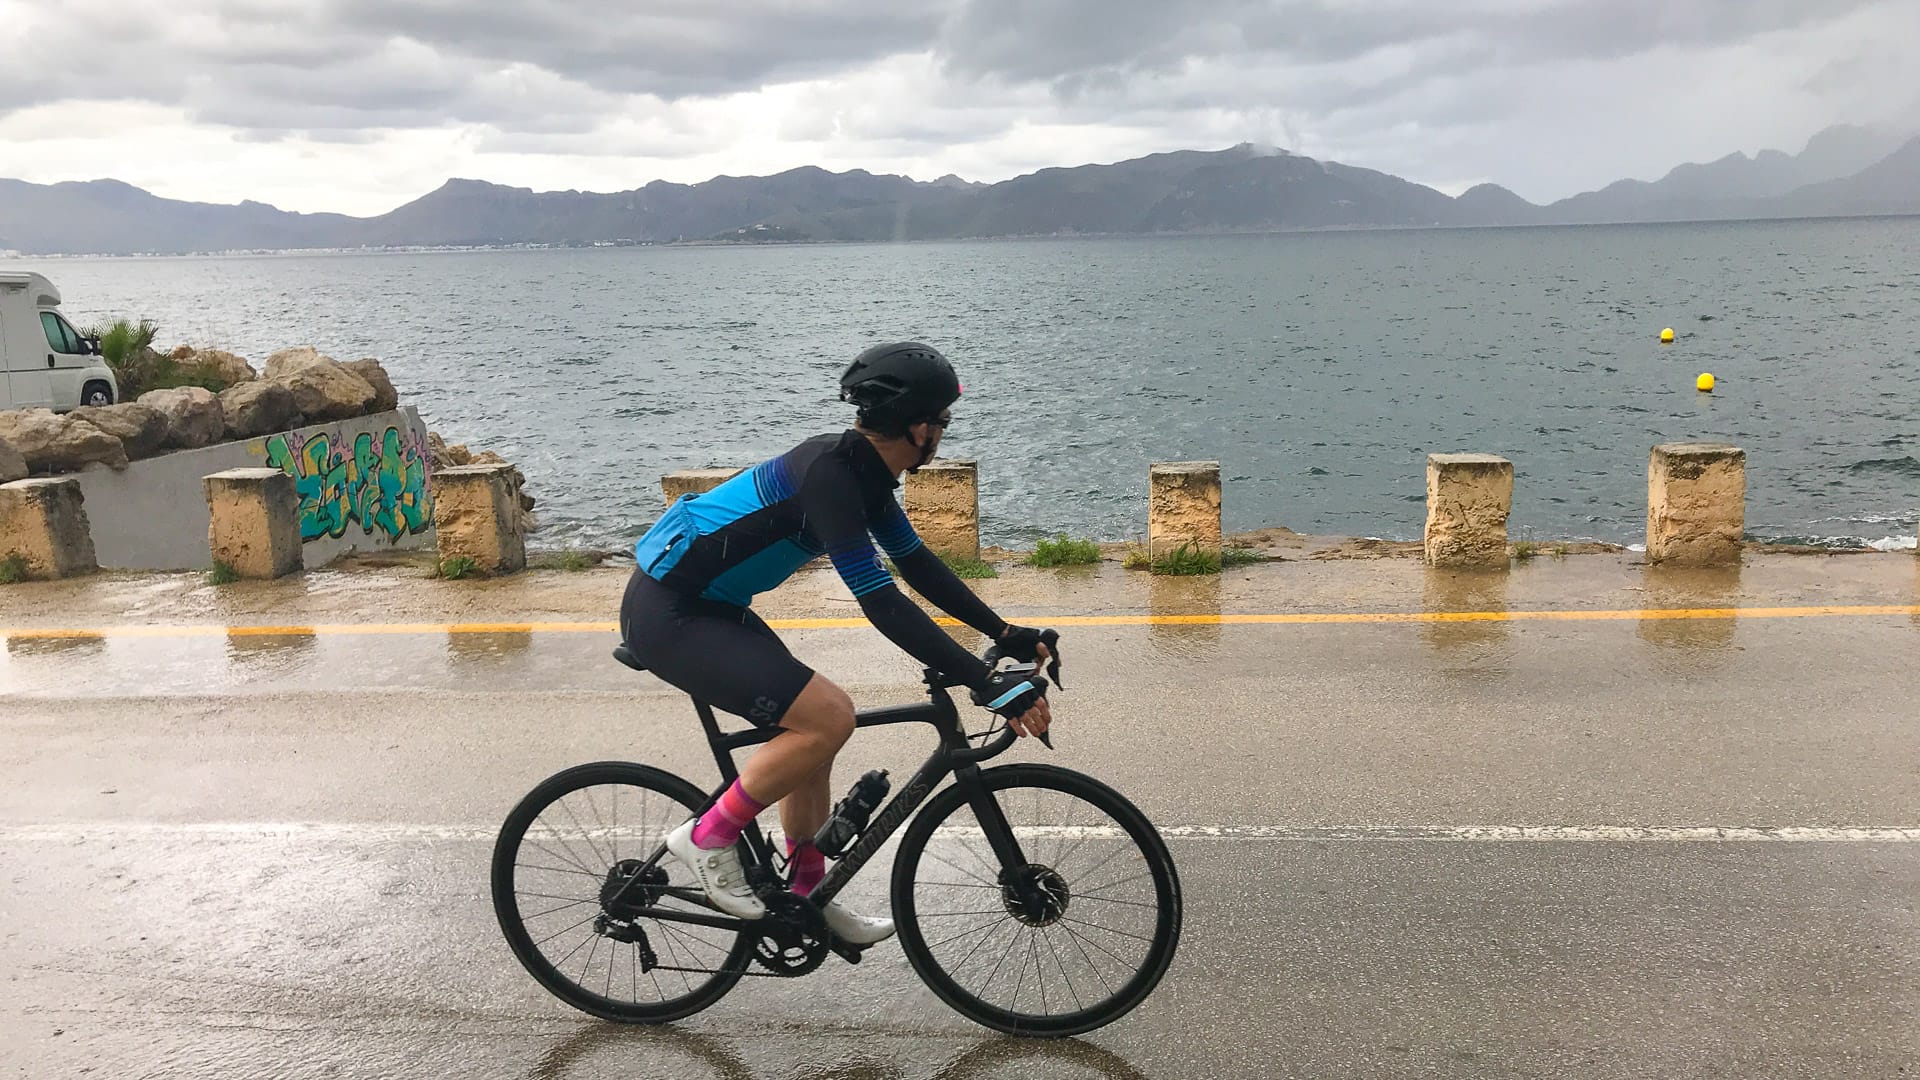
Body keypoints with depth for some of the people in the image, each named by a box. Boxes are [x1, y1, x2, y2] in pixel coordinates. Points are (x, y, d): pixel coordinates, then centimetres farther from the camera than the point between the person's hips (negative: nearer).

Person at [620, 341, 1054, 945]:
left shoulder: (864, 469, 4)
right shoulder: (829, 473, -26)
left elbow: (918, 565, 12)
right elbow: (883, 606, -29)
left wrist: (1006, 635, 9)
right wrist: (988, 686, -29)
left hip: (708, 606, 10)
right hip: (666, 617, -10)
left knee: (810, 728, 13)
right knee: (829, 716, -18)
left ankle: (810, 898, 25)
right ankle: (708, 837, -2)